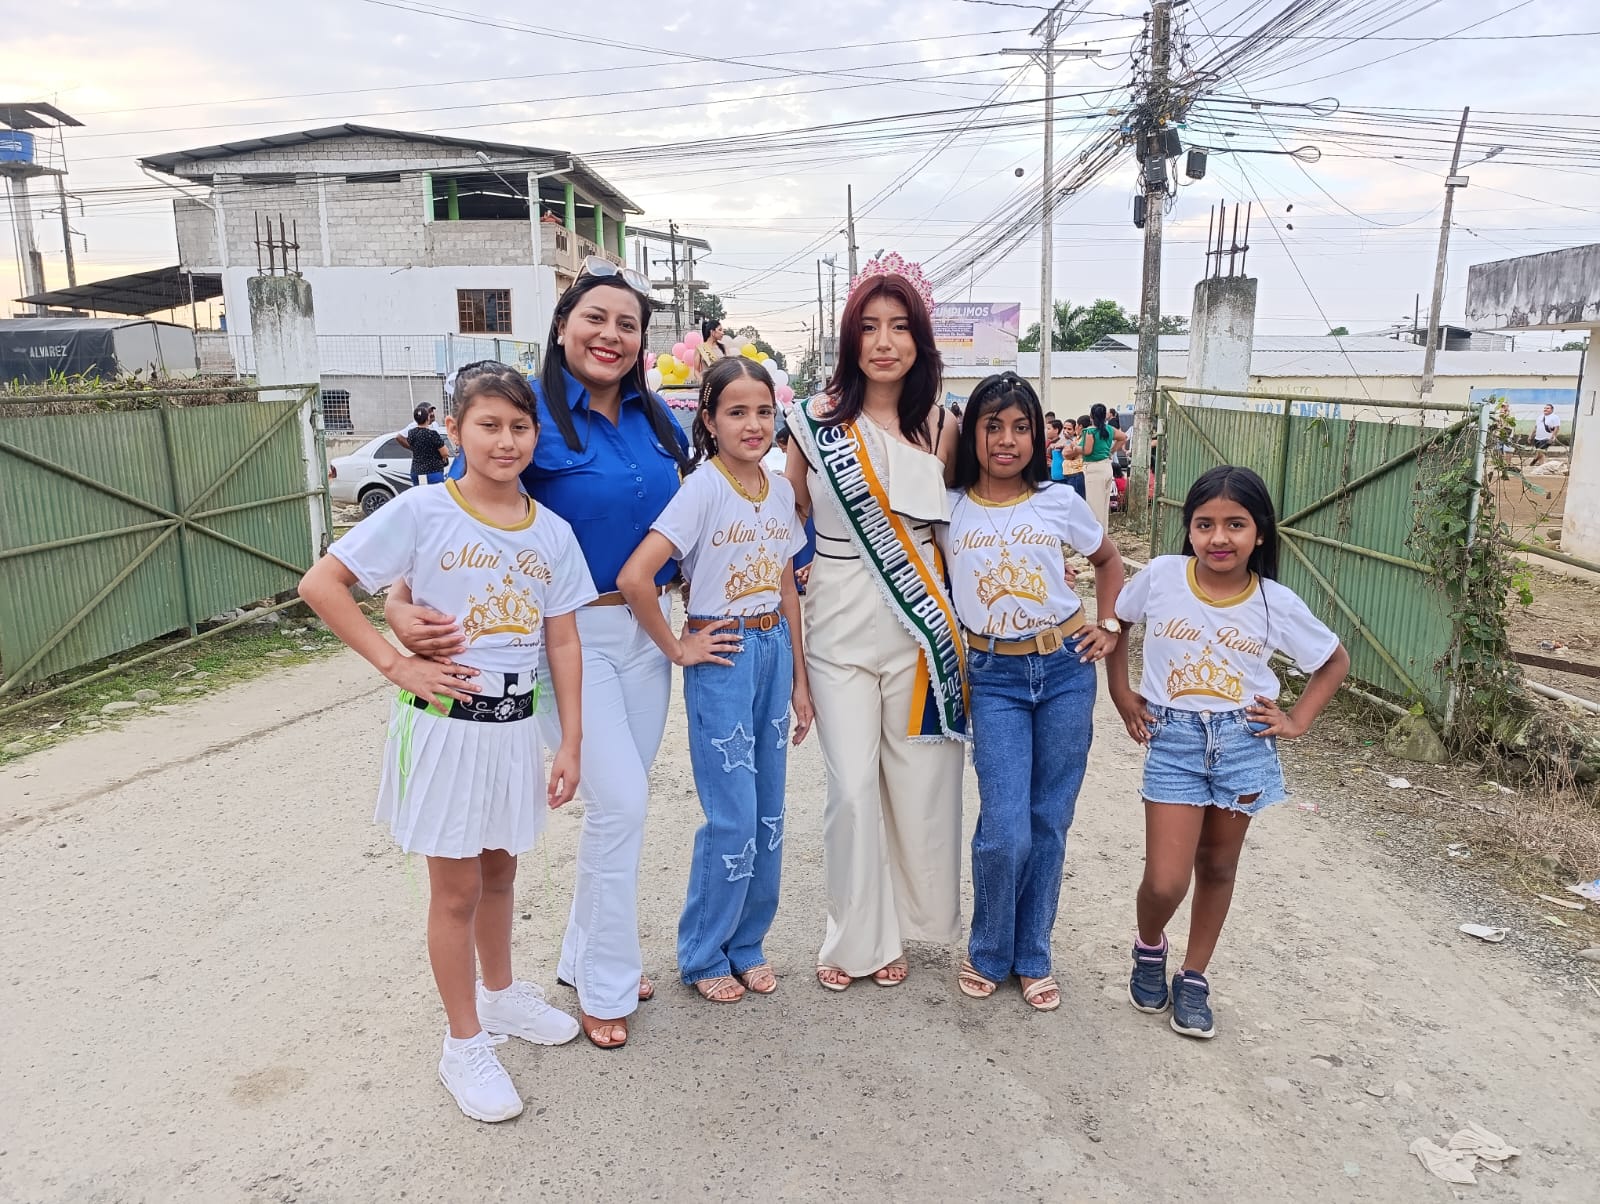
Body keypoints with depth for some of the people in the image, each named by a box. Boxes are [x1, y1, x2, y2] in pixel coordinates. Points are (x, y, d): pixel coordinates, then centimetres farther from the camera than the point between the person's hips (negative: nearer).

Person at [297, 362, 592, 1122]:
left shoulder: (552, 532, 1)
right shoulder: (422, 512, -12)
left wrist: (570, 743, 2)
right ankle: (464, 1045, 24)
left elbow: (564, 644, 3)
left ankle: (500, 994, 44)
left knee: (499, 870, 22)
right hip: (443, 724, -4)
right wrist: (397, 666, -16)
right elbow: (320, 585, -13)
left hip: (517, 725, 4)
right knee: (457, 889, 8)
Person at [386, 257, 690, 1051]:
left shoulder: (655, 417, 4)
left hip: (648, 628, 6)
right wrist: (401, 602, -31)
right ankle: (607, 986, 14)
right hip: (570, 632, -6)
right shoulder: (532, 413, -12)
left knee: (621, 801, 13)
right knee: (619, 802, -7)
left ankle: (585, 954, 33)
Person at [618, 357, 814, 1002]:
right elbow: (634, 578, -23)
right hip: (723, 656, -6)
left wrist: (798, 677, 11)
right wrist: (677, 649, -13)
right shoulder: (703, 488, -15)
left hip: (775, 651, 6)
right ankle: (703, 955, 19)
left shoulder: (781, 490, 6)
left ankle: (746, 944, 29)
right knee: (734, 817, -2)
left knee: (768, 814, 12)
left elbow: (787, 590, 12)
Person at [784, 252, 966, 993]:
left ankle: (901, 924, 30)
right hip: (840, 625, -1)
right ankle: (854, 936, 21)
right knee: (852, 786, 0)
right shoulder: (816, 421, 0)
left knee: (918, 780, 8)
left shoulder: (942, 425, 3)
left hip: (920, 623, 1)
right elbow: (787, 516, 8)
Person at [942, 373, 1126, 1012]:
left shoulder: (1060, 502, 2)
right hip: (993, 677, -1)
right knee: (1005, 832, -8)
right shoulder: (947, 509, -1)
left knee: (1049, 823, 8)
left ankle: (1032, 958, 27)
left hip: (1065, 670, 2)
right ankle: (987, 954, 19)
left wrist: (1109, 627, 10)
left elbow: (1108, 560, 19)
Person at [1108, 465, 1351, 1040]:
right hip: (1172, 739, -1)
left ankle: (1194, 977, 34)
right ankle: (1149, 946, 28)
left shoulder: (1277, 603, -7)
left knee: (1218, 868, 13)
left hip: (1244, 743, 1)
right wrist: (1121, 694, 5)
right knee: (1166, 882, -5)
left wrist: (1296, 721, 1)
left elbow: (1335, 661, 9)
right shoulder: (1161, 577, -10)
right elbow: (1112, 621, 9)